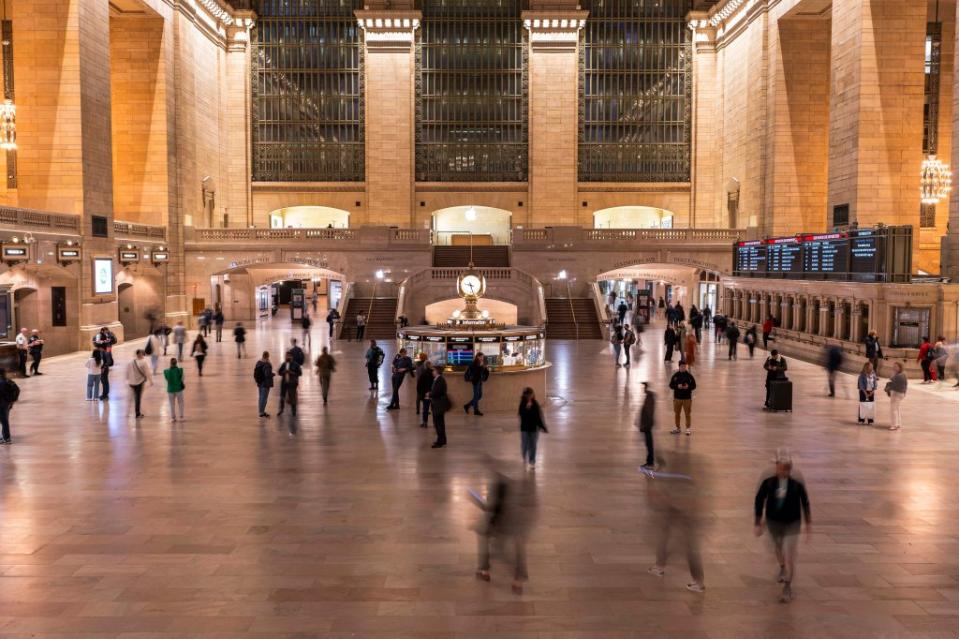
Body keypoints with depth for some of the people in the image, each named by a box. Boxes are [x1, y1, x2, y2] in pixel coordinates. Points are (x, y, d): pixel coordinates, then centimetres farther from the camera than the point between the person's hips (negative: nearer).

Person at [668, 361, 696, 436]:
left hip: (687, 398, -2)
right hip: (677, 397, 2)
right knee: (676, 414, 11)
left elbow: (694, 386, -1)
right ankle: (677, 428, 25)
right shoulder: (675, 375, 0)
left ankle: (688, 428, 14)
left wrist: (688, 387, -21)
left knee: (688, 414, 2)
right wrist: (677, 386, -17)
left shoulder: (689, 375, -4)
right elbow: (671, 385, 1)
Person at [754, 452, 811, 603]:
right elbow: (759, 501, -6)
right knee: (779, 550, 26)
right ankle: (782, 568, 58)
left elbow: (805, 503, -2)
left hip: (792, 524, -2)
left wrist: (808, 523, 7)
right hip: (773, 522, 2)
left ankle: (787, 588, 6)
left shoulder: (797, 484, -18)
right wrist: (758, 524, -5)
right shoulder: (768, 483, -17)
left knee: (789, 557, -10)